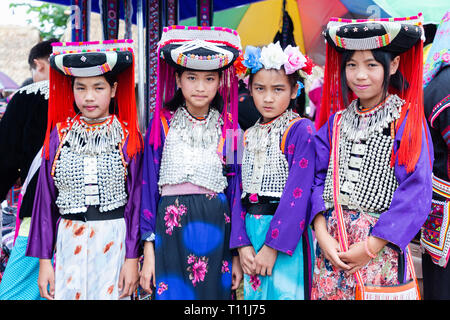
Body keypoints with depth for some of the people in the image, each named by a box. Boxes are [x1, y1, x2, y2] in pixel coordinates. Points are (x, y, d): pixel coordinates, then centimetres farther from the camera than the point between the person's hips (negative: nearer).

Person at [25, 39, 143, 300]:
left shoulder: (129, 138, -1)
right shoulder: (58, 135, 3)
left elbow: (136, 200, -2)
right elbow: (45, 199, 5)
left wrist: (132, 258, -6)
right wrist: (44, 260, 3)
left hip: (115, 242, -1)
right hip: (69, 242, 2)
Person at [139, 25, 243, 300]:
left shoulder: (229, 130, 5)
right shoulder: (162, 125, 3)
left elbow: (236, 188, 6)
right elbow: (149, 185, 2)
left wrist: (237, 252, 3)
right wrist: (148, 250, -2)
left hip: (216, 228, 1)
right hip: (171, 229, -1)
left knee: (214, 291, 5)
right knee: (171, 292, 0)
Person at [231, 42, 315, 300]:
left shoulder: (300, 130, -7)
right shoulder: (249, 136, 11)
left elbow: (298, 192, -14)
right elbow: (241, 191, 7)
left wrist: (272, 245, -17)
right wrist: (242, 244, -4)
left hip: (287, 235, -5)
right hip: (251, 232, 6)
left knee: (283, 293, 0)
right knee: (253, 294, 13)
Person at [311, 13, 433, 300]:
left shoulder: (407, 121, -7)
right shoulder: (336, 121, 7)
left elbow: (415, 193, -13)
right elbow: (319, 178, 3)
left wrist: (370, 246, -17)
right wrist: (322, 234, -10)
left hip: (381, 248, -4)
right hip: (332, 246, 4)